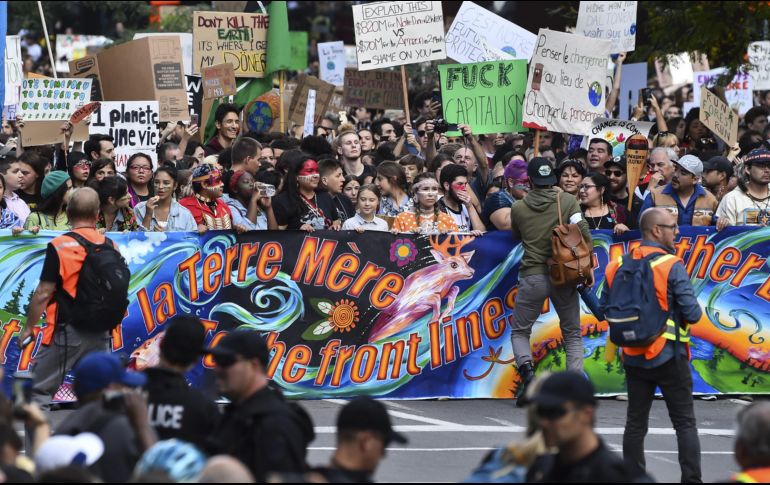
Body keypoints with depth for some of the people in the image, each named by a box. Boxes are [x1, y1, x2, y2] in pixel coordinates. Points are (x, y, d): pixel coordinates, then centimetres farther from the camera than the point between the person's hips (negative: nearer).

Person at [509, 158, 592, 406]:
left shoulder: (519, 208, 2)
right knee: (573, 334, 12)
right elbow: (583, 234, -9)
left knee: (519, 331, 12)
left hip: (532, 276, 0)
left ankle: (526, 367, -16)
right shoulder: (568, 201, -1)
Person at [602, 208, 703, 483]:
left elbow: (604, 308, 7)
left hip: (633, 357, 5)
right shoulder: (672, 267, -15)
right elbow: (693, 314, -17)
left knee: (635, 423, 11)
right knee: (685, 423, 3)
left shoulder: (618, 266, 1)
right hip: (669, 357, -5)